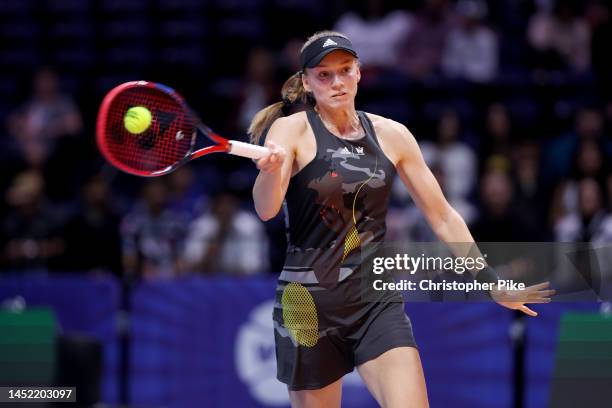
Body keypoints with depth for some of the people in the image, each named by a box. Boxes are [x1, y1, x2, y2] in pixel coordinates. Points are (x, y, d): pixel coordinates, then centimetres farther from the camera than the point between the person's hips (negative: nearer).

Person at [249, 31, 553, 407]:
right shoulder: (291, 130, -5)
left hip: (378, 302, 2)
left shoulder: (392, 135, 6)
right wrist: (272, 170, -44)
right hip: (309, 303, -2)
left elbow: (442, 216, 14)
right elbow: (266, 208, -21)